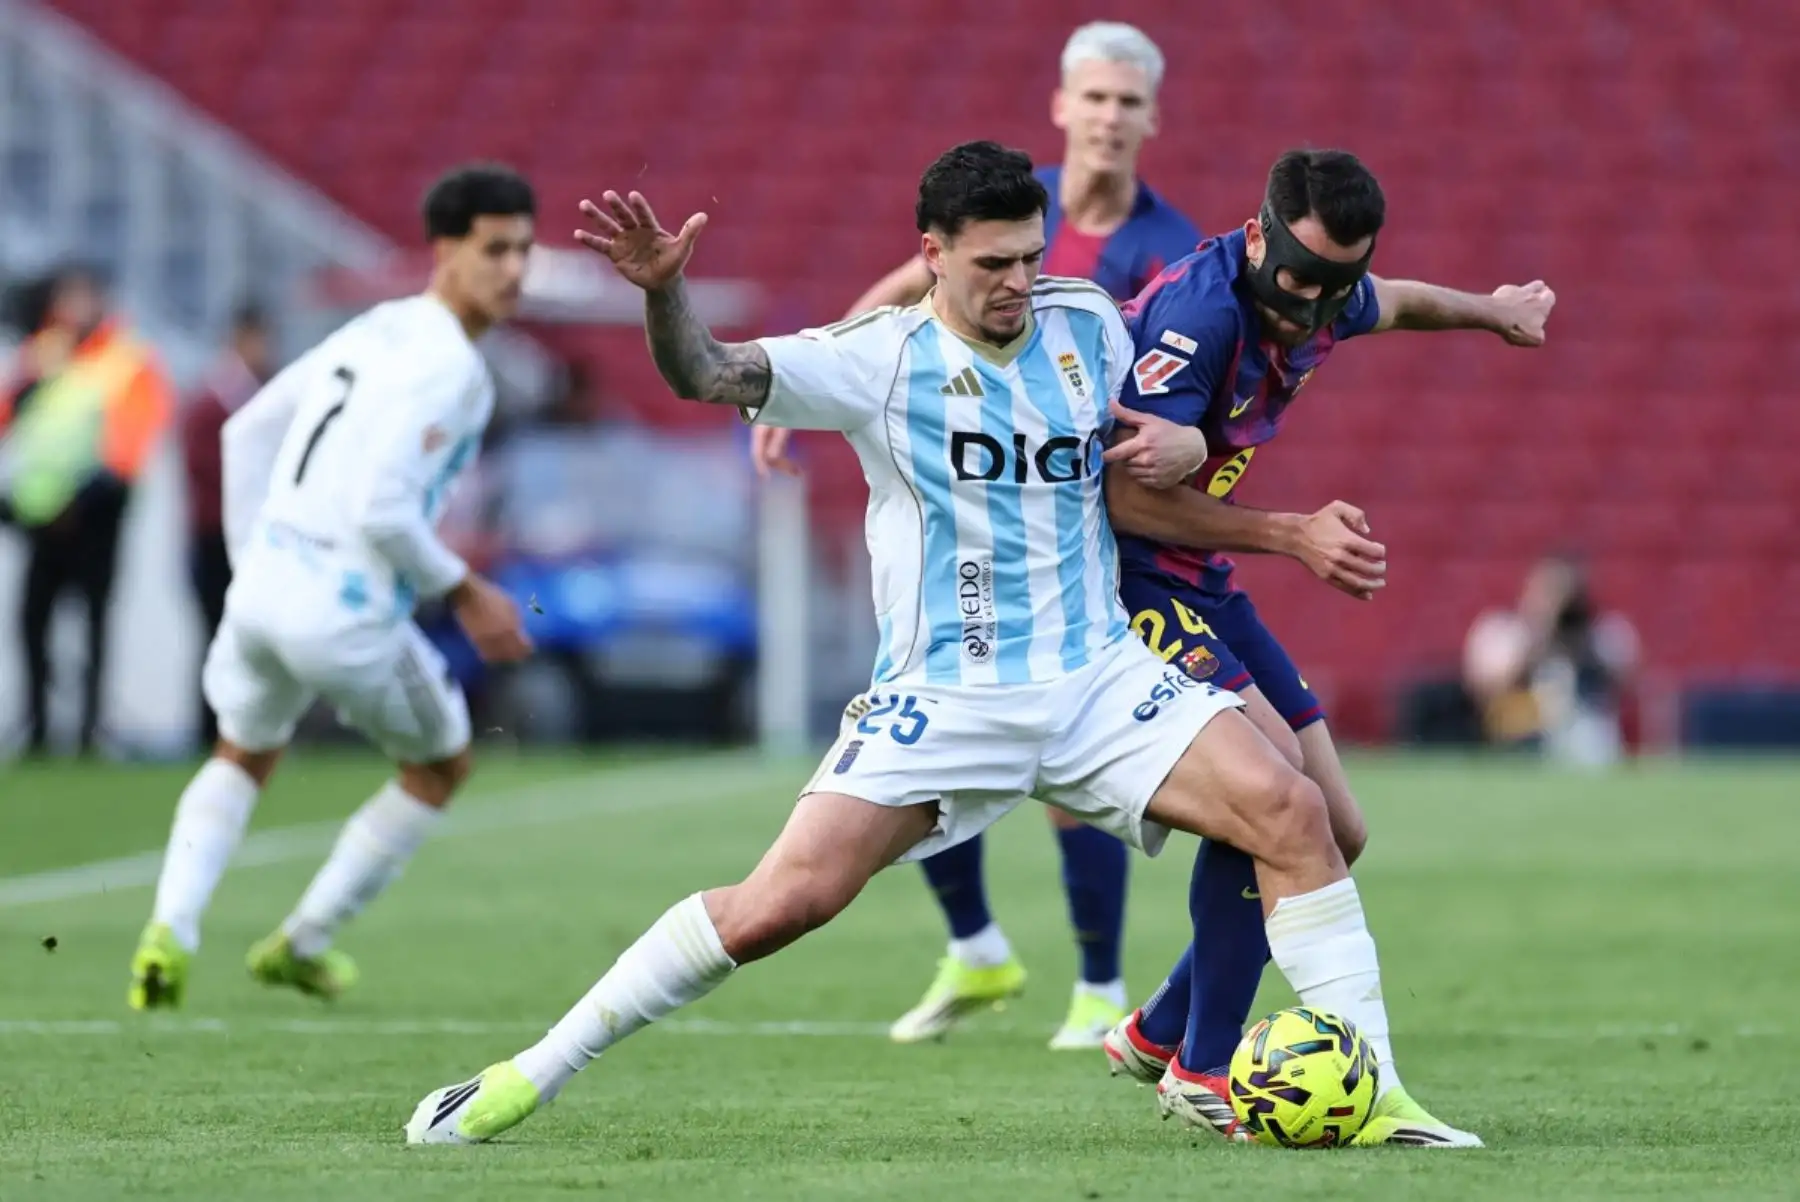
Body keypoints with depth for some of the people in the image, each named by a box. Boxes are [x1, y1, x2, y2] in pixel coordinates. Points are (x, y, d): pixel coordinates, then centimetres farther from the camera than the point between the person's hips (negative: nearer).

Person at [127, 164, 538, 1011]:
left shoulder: (376, 330, 12)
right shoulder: (448, 367, -15)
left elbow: (247, 432, 20)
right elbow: (379, 509, -24)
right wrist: (466, 594, -11)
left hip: (263, 586, 7)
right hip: (346, 615, -7)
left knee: (242, 760, 31)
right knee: (440, 767, 22)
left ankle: (171, 929, 7)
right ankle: (302, 943, 26)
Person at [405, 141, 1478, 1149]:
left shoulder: (1088, 321, 5)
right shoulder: (882, 358, -8)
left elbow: (1141, 441, 25)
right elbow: (704, 372, -20)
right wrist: (662, 289, -41)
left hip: (1099, 678, 4)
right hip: (940, 702, -4)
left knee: (1290, 810, -17)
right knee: (782, 902, -15)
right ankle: (525, 1080, -3)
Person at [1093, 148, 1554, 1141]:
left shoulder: (1326, 301, 1)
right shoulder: (1200, 311, -25)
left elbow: (1394, 305, 28)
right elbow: (1127, 494, -29)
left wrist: (1494, 310, 46)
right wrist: (1292, 536, -31)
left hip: (1200, 580, 9)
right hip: (1118, 572, -9)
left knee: (1335, 835, 6)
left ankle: (1155, 1036, 20)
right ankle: (1201, 1073, -17)